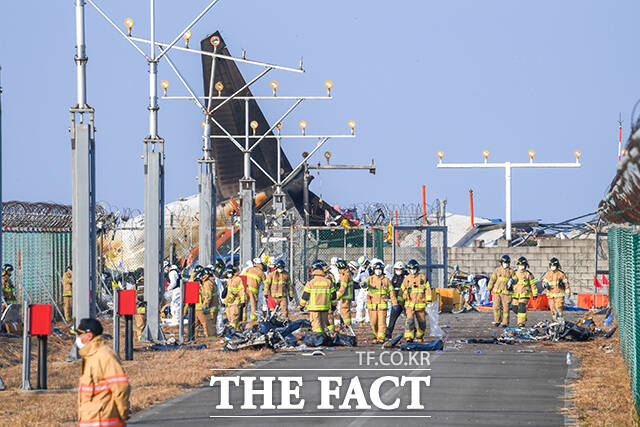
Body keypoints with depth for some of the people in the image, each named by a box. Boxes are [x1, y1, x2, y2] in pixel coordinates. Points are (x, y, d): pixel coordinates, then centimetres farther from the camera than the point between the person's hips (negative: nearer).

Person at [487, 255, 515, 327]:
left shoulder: (511, 271, 7)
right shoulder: (497, 270, 8)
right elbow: (492, 280, 10)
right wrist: (489, 288, 8)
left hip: (506, 293, -1)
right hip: (497, 291, 1)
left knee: (505, 308, -2)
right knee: (496, 307, -5)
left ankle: (505, 323, 5)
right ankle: (497, 321, 10)